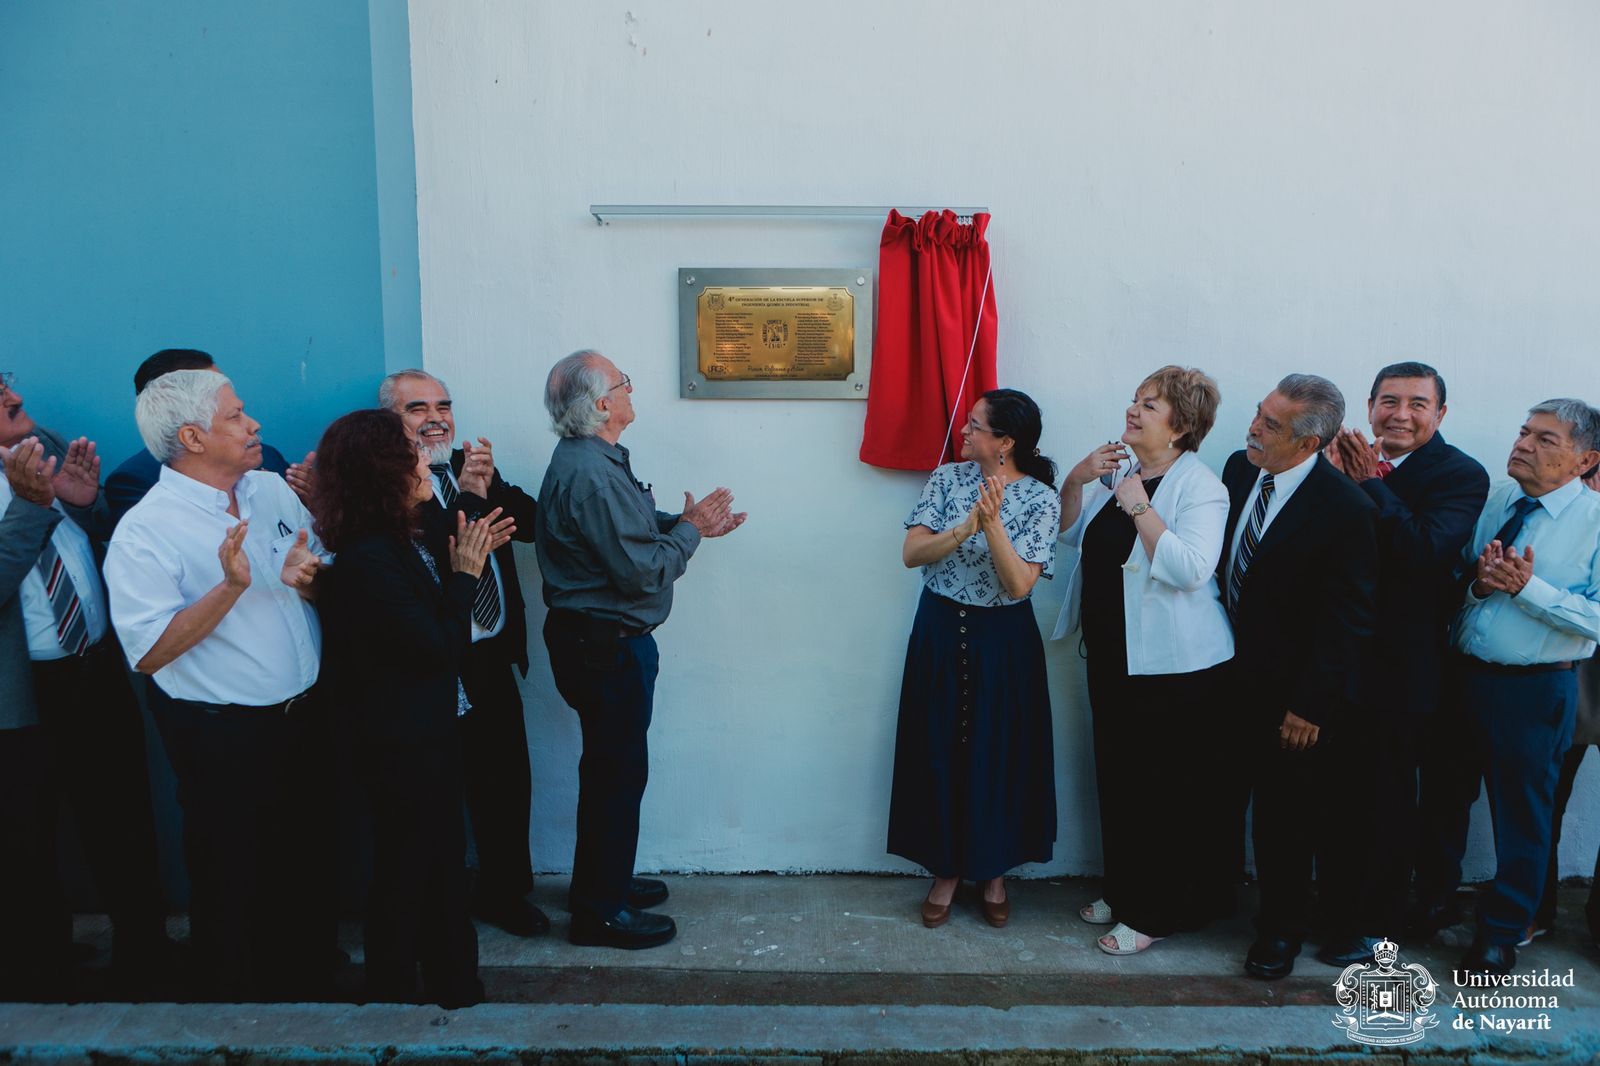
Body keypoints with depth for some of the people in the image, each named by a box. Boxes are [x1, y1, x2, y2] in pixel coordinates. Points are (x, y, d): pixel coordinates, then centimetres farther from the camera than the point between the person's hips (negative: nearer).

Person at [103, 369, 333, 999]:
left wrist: (307, 578, -12)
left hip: (303, 717, 6)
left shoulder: (273, 489, 3)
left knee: (310, 870, 20)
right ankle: (240, 1012, 34)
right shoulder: (145, 531, -15)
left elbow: (326, 587, 11)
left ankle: (310, 988, 40)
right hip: (222, 737, -6)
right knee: (234, 888, 11)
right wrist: (231, 586, -27)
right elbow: (149, 653, -20)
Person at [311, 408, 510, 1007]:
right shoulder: (368, 558, -26)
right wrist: (463, 573, -14)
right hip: (403, 741, -10)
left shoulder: (398, 541, 2)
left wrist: (463, 561, 0)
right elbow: (439, 649, -24)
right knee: (404, 874, 9)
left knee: (441, 865, 22)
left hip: (427, 732, 10)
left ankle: (453, 987, 39)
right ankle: (392, 997, 29)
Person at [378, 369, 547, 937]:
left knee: (509, 779, 14)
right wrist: (469, 497, -24)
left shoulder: (471, 465, 9)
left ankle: (505, 890, 33)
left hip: (493, 655, 6)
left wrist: (490, 484, -14)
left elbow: (531, 523, 0)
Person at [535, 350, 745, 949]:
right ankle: (601, 912, 15)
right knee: (617, 771, 1)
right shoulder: (590, 475, -24)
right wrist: (689, 530, -11)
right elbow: (642, 571, -26)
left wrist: (689, 525, 8)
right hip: (607, 645, -11)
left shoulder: (591, 460, 10)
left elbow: (630, 532, 18)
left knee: (611, 766, 21)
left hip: (599, 639, 11)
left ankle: (602, 883, 36)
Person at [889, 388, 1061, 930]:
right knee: (939, 749, 8)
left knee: (998, 752, 7)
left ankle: (992, 870, 29)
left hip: (1002, 641, -2)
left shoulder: (1040, 498, -9)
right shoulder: (947, 477, -2)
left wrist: (993, 523, -30)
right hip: (940, 631, 2)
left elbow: (1020, 584, -18)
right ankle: (946, 869, 26)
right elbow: (911, 553, -11)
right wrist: (966, 527, -26)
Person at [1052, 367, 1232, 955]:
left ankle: (1157, 911, 18)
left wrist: (1139, 507, -23)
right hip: (1112, 654, 8)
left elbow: (1190, 569, -25)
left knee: (1166, 788, 3)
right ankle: (1123, 889, 34)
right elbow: (1071, 532, 15)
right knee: (1117, 774, 17)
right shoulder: (1116, 470, 9)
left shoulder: (1199, 486, -13)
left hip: (1171, 664, -8)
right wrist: (1075, 481, -1)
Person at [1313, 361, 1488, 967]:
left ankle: (1377, 921, 26)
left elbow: (1427, 552, -25)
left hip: (1399, 666, -5)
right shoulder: (1342, 462, 4)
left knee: (1387, 798, 9)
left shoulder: (1460, 475, -9)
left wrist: (1370, 483, -21)